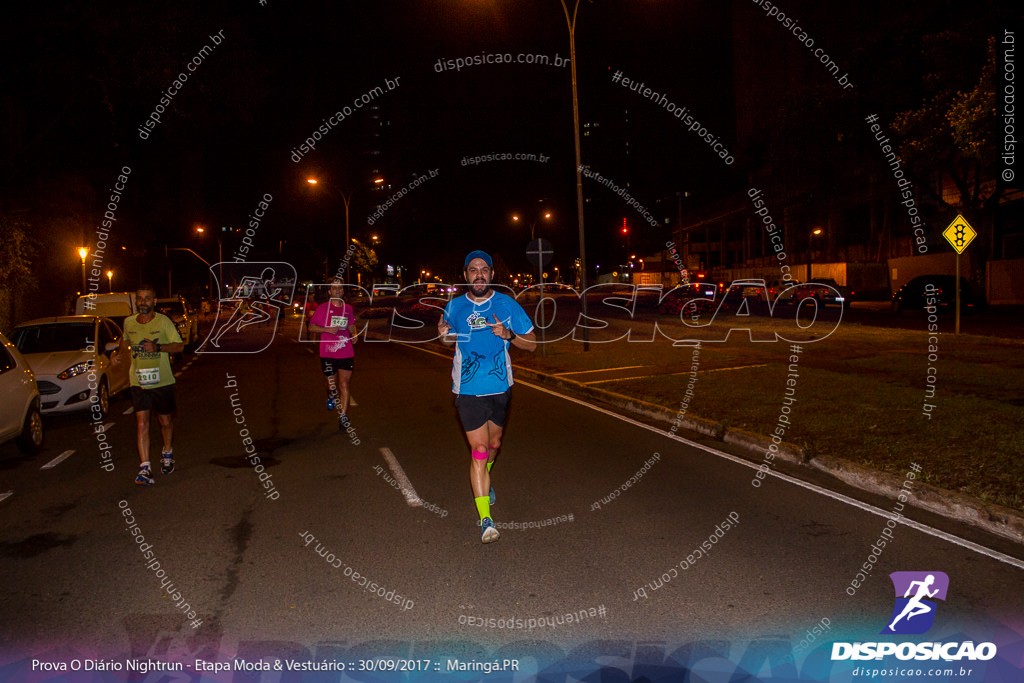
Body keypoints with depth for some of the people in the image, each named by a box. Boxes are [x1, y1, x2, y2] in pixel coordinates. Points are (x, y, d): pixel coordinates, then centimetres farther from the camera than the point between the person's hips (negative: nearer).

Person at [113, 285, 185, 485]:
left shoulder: (163, 321, -7)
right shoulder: (129, 322, 4)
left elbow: (179, 346, -7)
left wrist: (158, 347, -22)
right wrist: (120, 354, 5)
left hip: (162, 382, -1)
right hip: (138, 383, 2)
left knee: (165, 421, 13)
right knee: (142, 425, -8)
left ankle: (167, 453, 40)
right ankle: (145, 468, -7)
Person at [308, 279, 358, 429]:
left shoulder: (348, 309, 9)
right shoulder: (322, 308, -1)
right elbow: (311, 327, 1)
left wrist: (354, 335, 2)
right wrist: (328, 329, -14)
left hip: (346, 353, 2)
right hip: (327, 354, -2)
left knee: (344, 385, -3)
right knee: (332, 385, 7)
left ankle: (343, 415, 4)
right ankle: (331, 396, 43)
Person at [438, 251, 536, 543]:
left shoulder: (507, 305, -3)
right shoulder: (454, 307, 0)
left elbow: (531, 343, 0)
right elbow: (449, 339, 17)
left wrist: (508, 334, -19)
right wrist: (444, 334, -7)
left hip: (500, 387, 2)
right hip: (468, 389, -2)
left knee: (493, 443, 20)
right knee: (479, 450, -8)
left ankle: (484, 478, 53)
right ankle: (485, 519, -4)